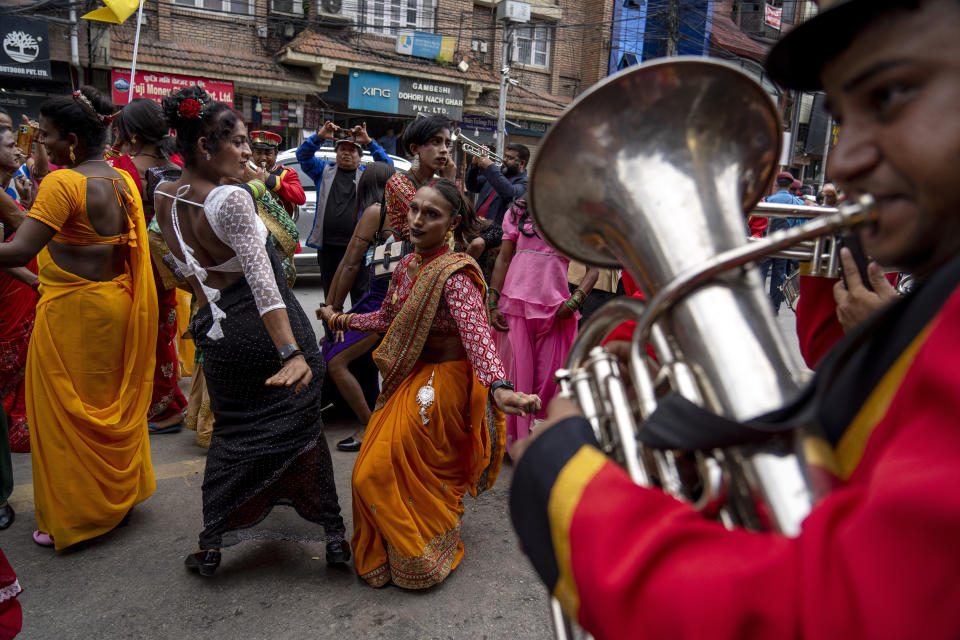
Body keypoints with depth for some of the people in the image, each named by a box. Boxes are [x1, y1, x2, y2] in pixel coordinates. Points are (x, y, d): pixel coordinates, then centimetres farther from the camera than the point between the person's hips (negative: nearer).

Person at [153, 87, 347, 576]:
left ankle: (211, 544, 26)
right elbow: (262, 282, -29)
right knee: (299, 426, 5)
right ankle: (332, 533, 16)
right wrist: (292, 352, -32)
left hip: (218, 331, 7)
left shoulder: (163, 198, 3)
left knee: (230, 431, 20)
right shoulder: (231, 200, -20)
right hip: (266, 329, -6)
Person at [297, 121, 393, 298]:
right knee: (331, 295, 13)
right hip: (328, 246, 2)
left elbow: (387, 164, -3)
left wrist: (369, 142, -17)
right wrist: (319, 137, -14)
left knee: (361, 294, 2)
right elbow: (303, 155, 3)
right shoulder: (324, 170, 14)